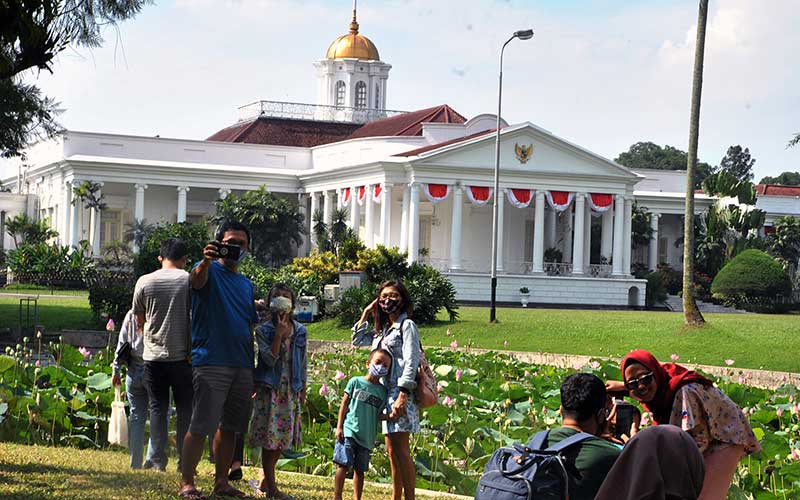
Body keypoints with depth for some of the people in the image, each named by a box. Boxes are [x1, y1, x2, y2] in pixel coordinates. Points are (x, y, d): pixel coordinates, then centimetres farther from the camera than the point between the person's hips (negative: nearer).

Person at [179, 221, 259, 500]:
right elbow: (198, 280, -24)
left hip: (242, 365, 7)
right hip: (211, 362, -6)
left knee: (229, 427, 10)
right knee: (200, 426, -9)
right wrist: (206, 260, -47)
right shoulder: (210, 271, 1)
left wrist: (253, 367, 17)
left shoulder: (247, 285, 20)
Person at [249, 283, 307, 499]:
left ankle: (265, 481, 22)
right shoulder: (263, 331, -3)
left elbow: (303, 364, 12)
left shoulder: (300, 332, 8)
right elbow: (270, 358, -14)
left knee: (283, 438, 7)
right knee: (270, 437, -5)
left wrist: (302, 391, 11)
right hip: (270, 389, -4)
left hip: (291, 390, 4)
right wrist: (279, 333, -19)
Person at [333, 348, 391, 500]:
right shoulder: (356, 382, 2)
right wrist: (339, 427, -3)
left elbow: (379, 415, 9)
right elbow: (344, 404, 4)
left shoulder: (383, 391, 8)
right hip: (349, 432, -3)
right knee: (343, 465, -6)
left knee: (360, 469, 8)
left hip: (366, 436, 3)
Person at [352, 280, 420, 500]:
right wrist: (365, 315, 19)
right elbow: (357, 340, 30)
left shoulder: (407, 326, -5)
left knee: (400, 450, -12)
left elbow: (410, 362, -13)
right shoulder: (382, 329, 19)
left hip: (400, 392, -8)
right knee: (392, 451, 9)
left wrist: (402, 396, -21)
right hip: (385, 392, 8)